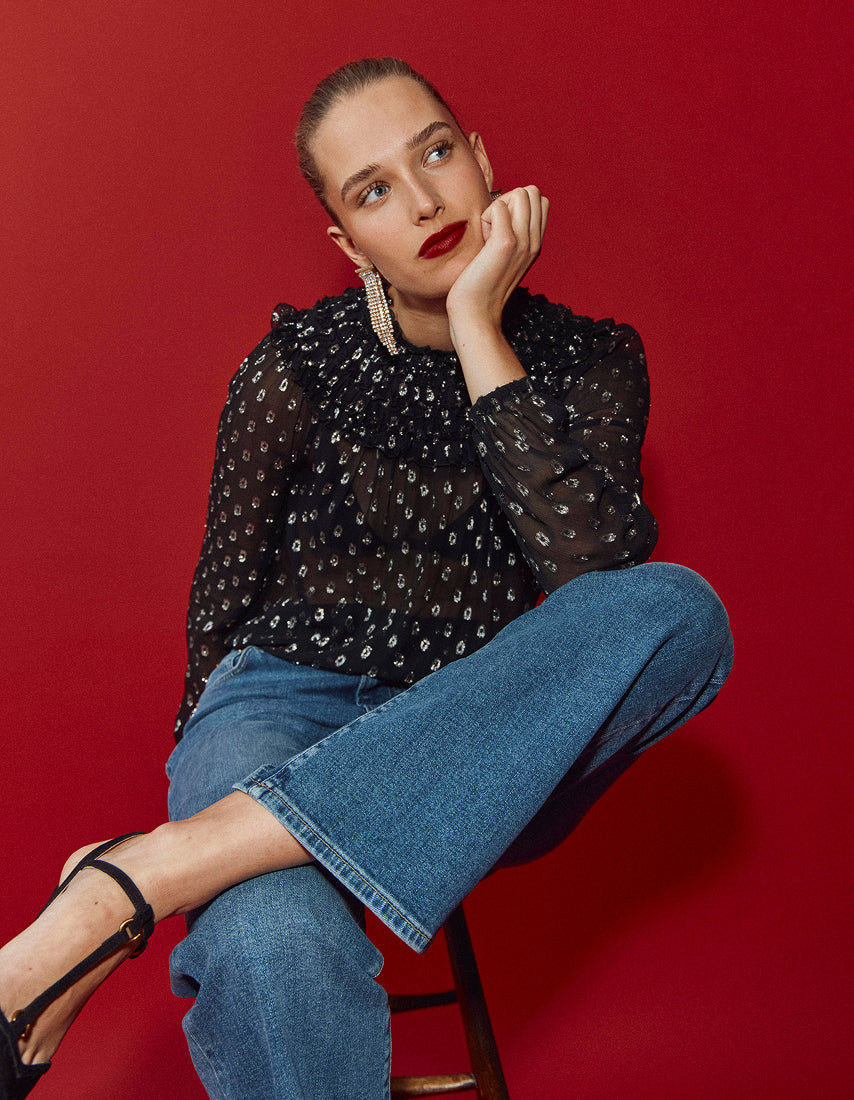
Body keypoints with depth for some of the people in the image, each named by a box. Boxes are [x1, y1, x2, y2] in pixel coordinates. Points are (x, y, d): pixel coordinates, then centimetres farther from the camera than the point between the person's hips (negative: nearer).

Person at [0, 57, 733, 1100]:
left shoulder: (589, 360, 5)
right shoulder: (297, 368, 0)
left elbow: (597, 564, -14)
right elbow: (224, 598, 8)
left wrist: (479, 333, -14)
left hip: (479, 740, 5)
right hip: (294, 709, -4)